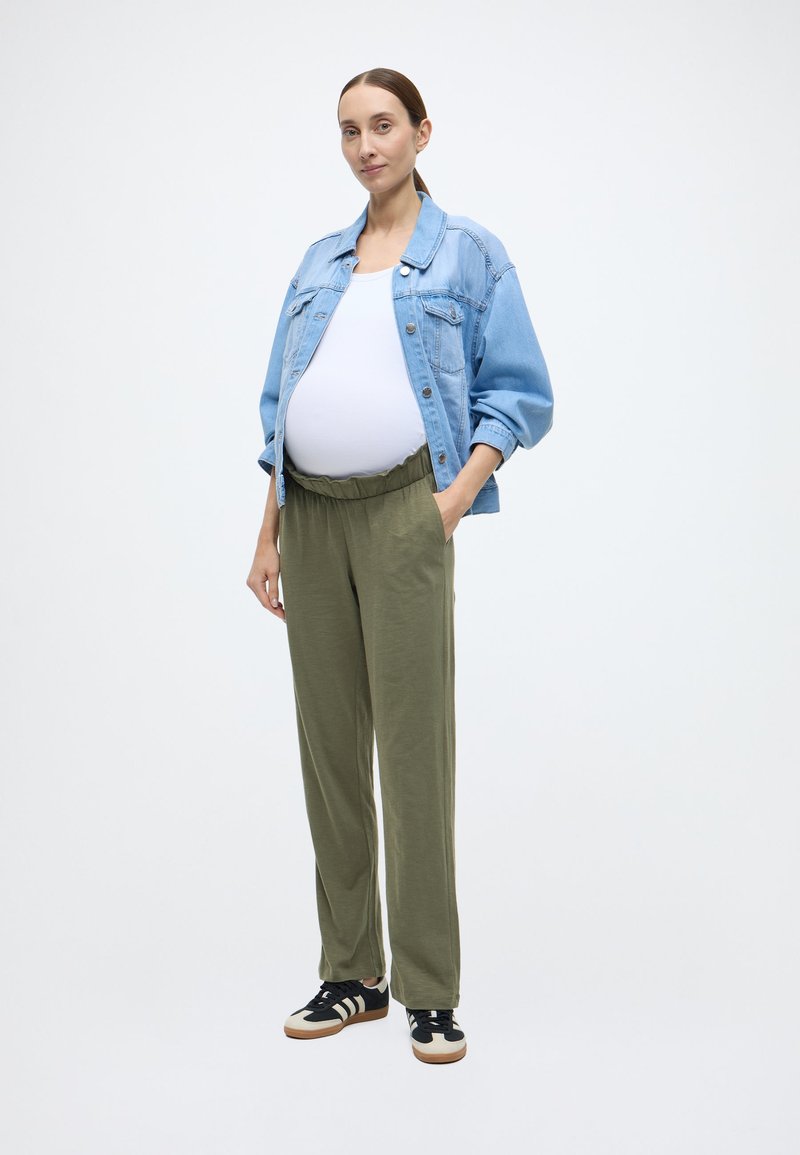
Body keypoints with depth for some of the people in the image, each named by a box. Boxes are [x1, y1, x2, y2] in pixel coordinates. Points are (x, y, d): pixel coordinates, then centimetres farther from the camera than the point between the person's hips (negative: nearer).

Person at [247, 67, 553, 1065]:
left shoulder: (468, 253, 6)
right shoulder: (319, 263, 19)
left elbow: (521, 393, 2)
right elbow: (281, 407, 18)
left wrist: (458, 497, -12)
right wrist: (269, 535, 11)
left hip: (403, 512, -5)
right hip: (311, 516, 5)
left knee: (413, 747, -6)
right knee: (328, 745, 6)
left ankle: (430, 993, 4)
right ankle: (352, 975, 18)